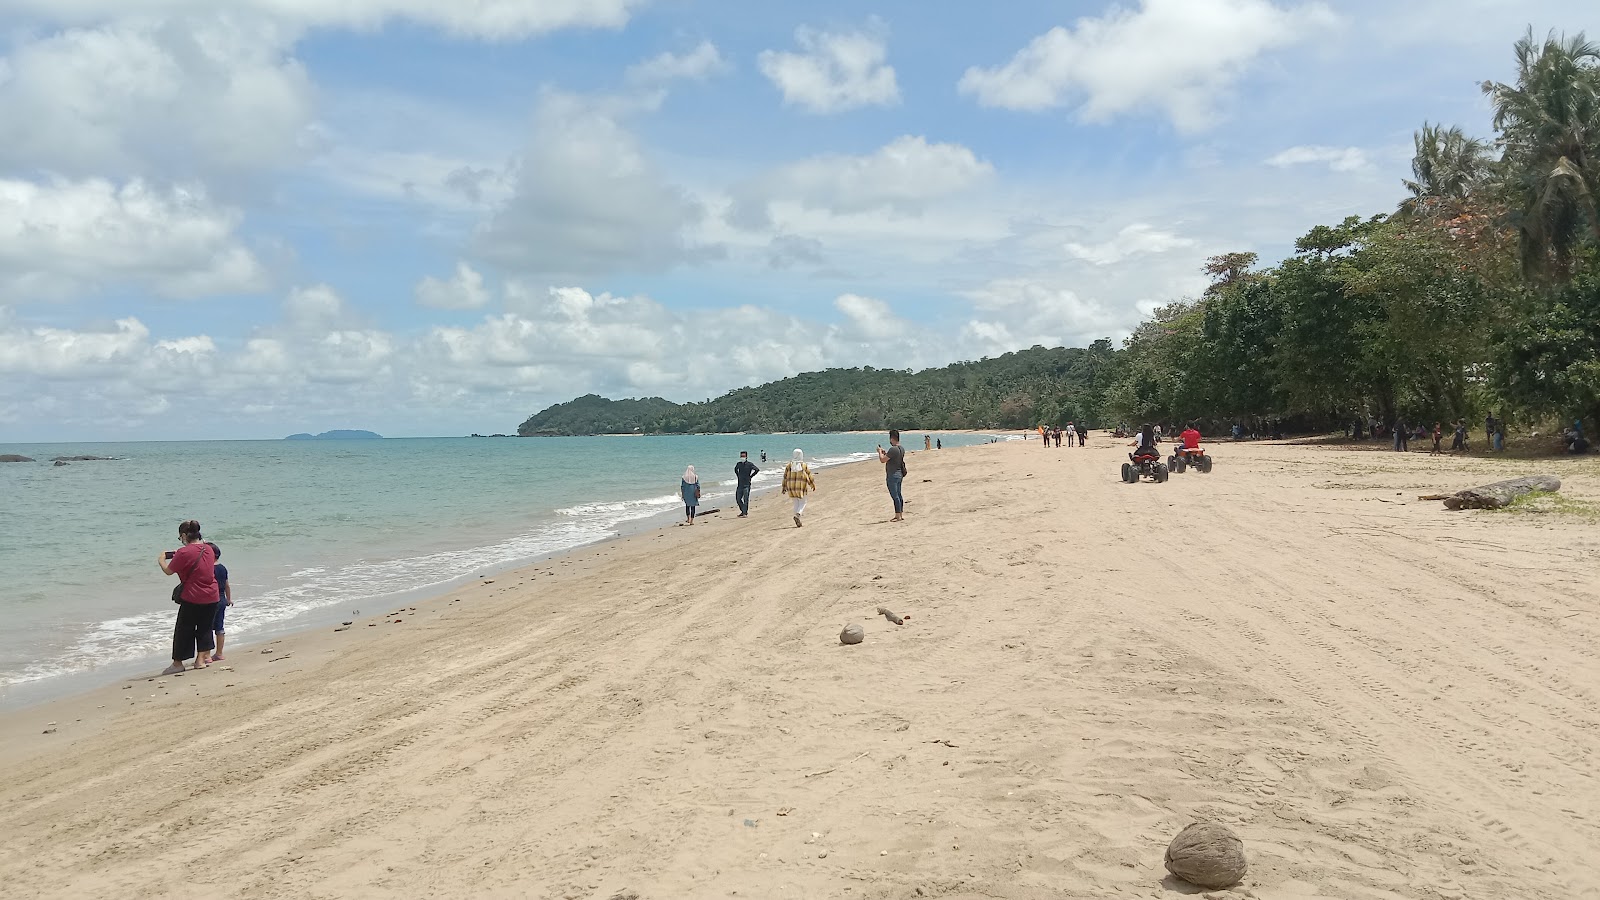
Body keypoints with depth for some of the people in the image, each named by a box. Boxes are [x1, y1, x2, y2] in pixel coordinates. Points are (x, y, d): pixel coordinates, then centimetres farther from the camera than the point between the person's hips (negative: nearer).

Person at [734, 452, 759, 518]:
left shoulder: (749, 464, -6)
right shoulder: (738, 464, 9)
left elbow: (757, 470, -12)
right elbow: (735, 469, 30)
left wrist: (750, 476, -7)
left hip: (746, 484, -6)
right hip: (740, 484, 6)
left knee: (746, 499, -6)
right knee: (738, 499, 7)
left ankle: (745, 513, -4)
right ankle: (743, 511, 22)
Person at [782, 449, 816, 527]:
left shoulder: (789, 465, 2)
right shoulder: (804, 465, -3)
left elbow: (785, 477, 2)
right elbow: (809, 476, 3)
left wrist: (784, 487, 7)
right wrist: (813, 485, 16)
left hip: (791, 487, 3)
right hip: (801, 486, -3)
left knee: (796, 504, 14)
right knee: (802, 503, 5)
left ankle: (798, 522, 11)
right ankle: (797, 515, -22)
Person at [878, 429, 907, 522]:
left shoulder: (893, 449, -22)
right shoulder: (902, 449, 9)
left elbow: (882, 460, -19)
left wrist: (880, 452, -3)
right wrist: (885, 453, 23)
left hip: (892, 475, -10)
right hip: (900, 474, 10)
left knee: (895, 496, -5)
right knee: (899, 495, 15)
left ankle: (898, 516, -3)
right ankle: (901, 514, 21)